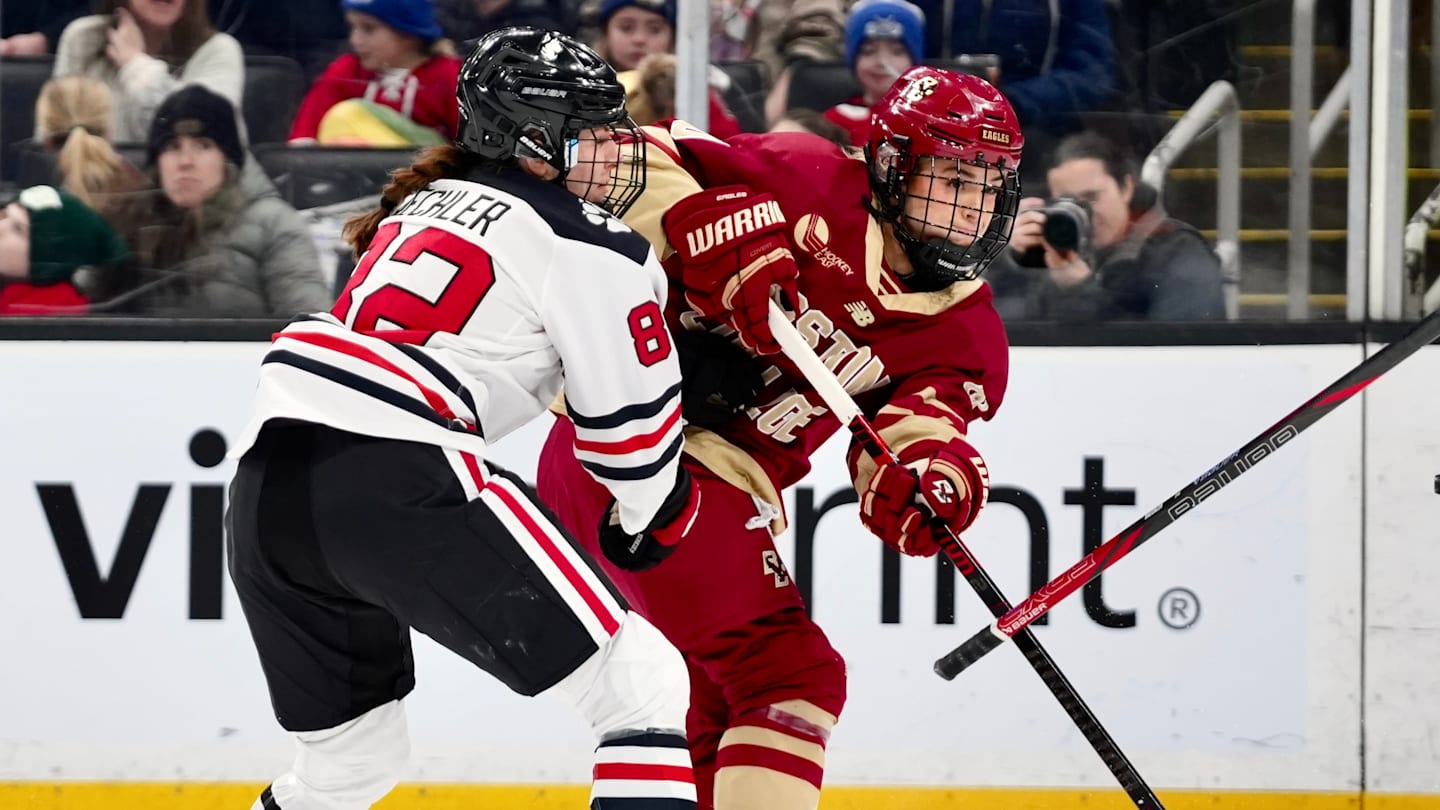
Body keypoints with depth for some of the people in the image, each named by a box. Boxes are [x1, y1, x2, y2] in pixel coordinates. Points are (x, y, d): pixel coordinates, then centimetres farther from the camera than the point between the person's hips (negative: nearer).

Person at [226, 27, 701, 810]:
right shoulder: (589, 244, 3)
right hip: (396, 482, -8)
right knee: (647, 690, -4)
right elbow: (631, 422, 7)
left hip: (262, 488, 8)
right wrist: (651, 529, 23)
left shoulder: (426, 202, 26)